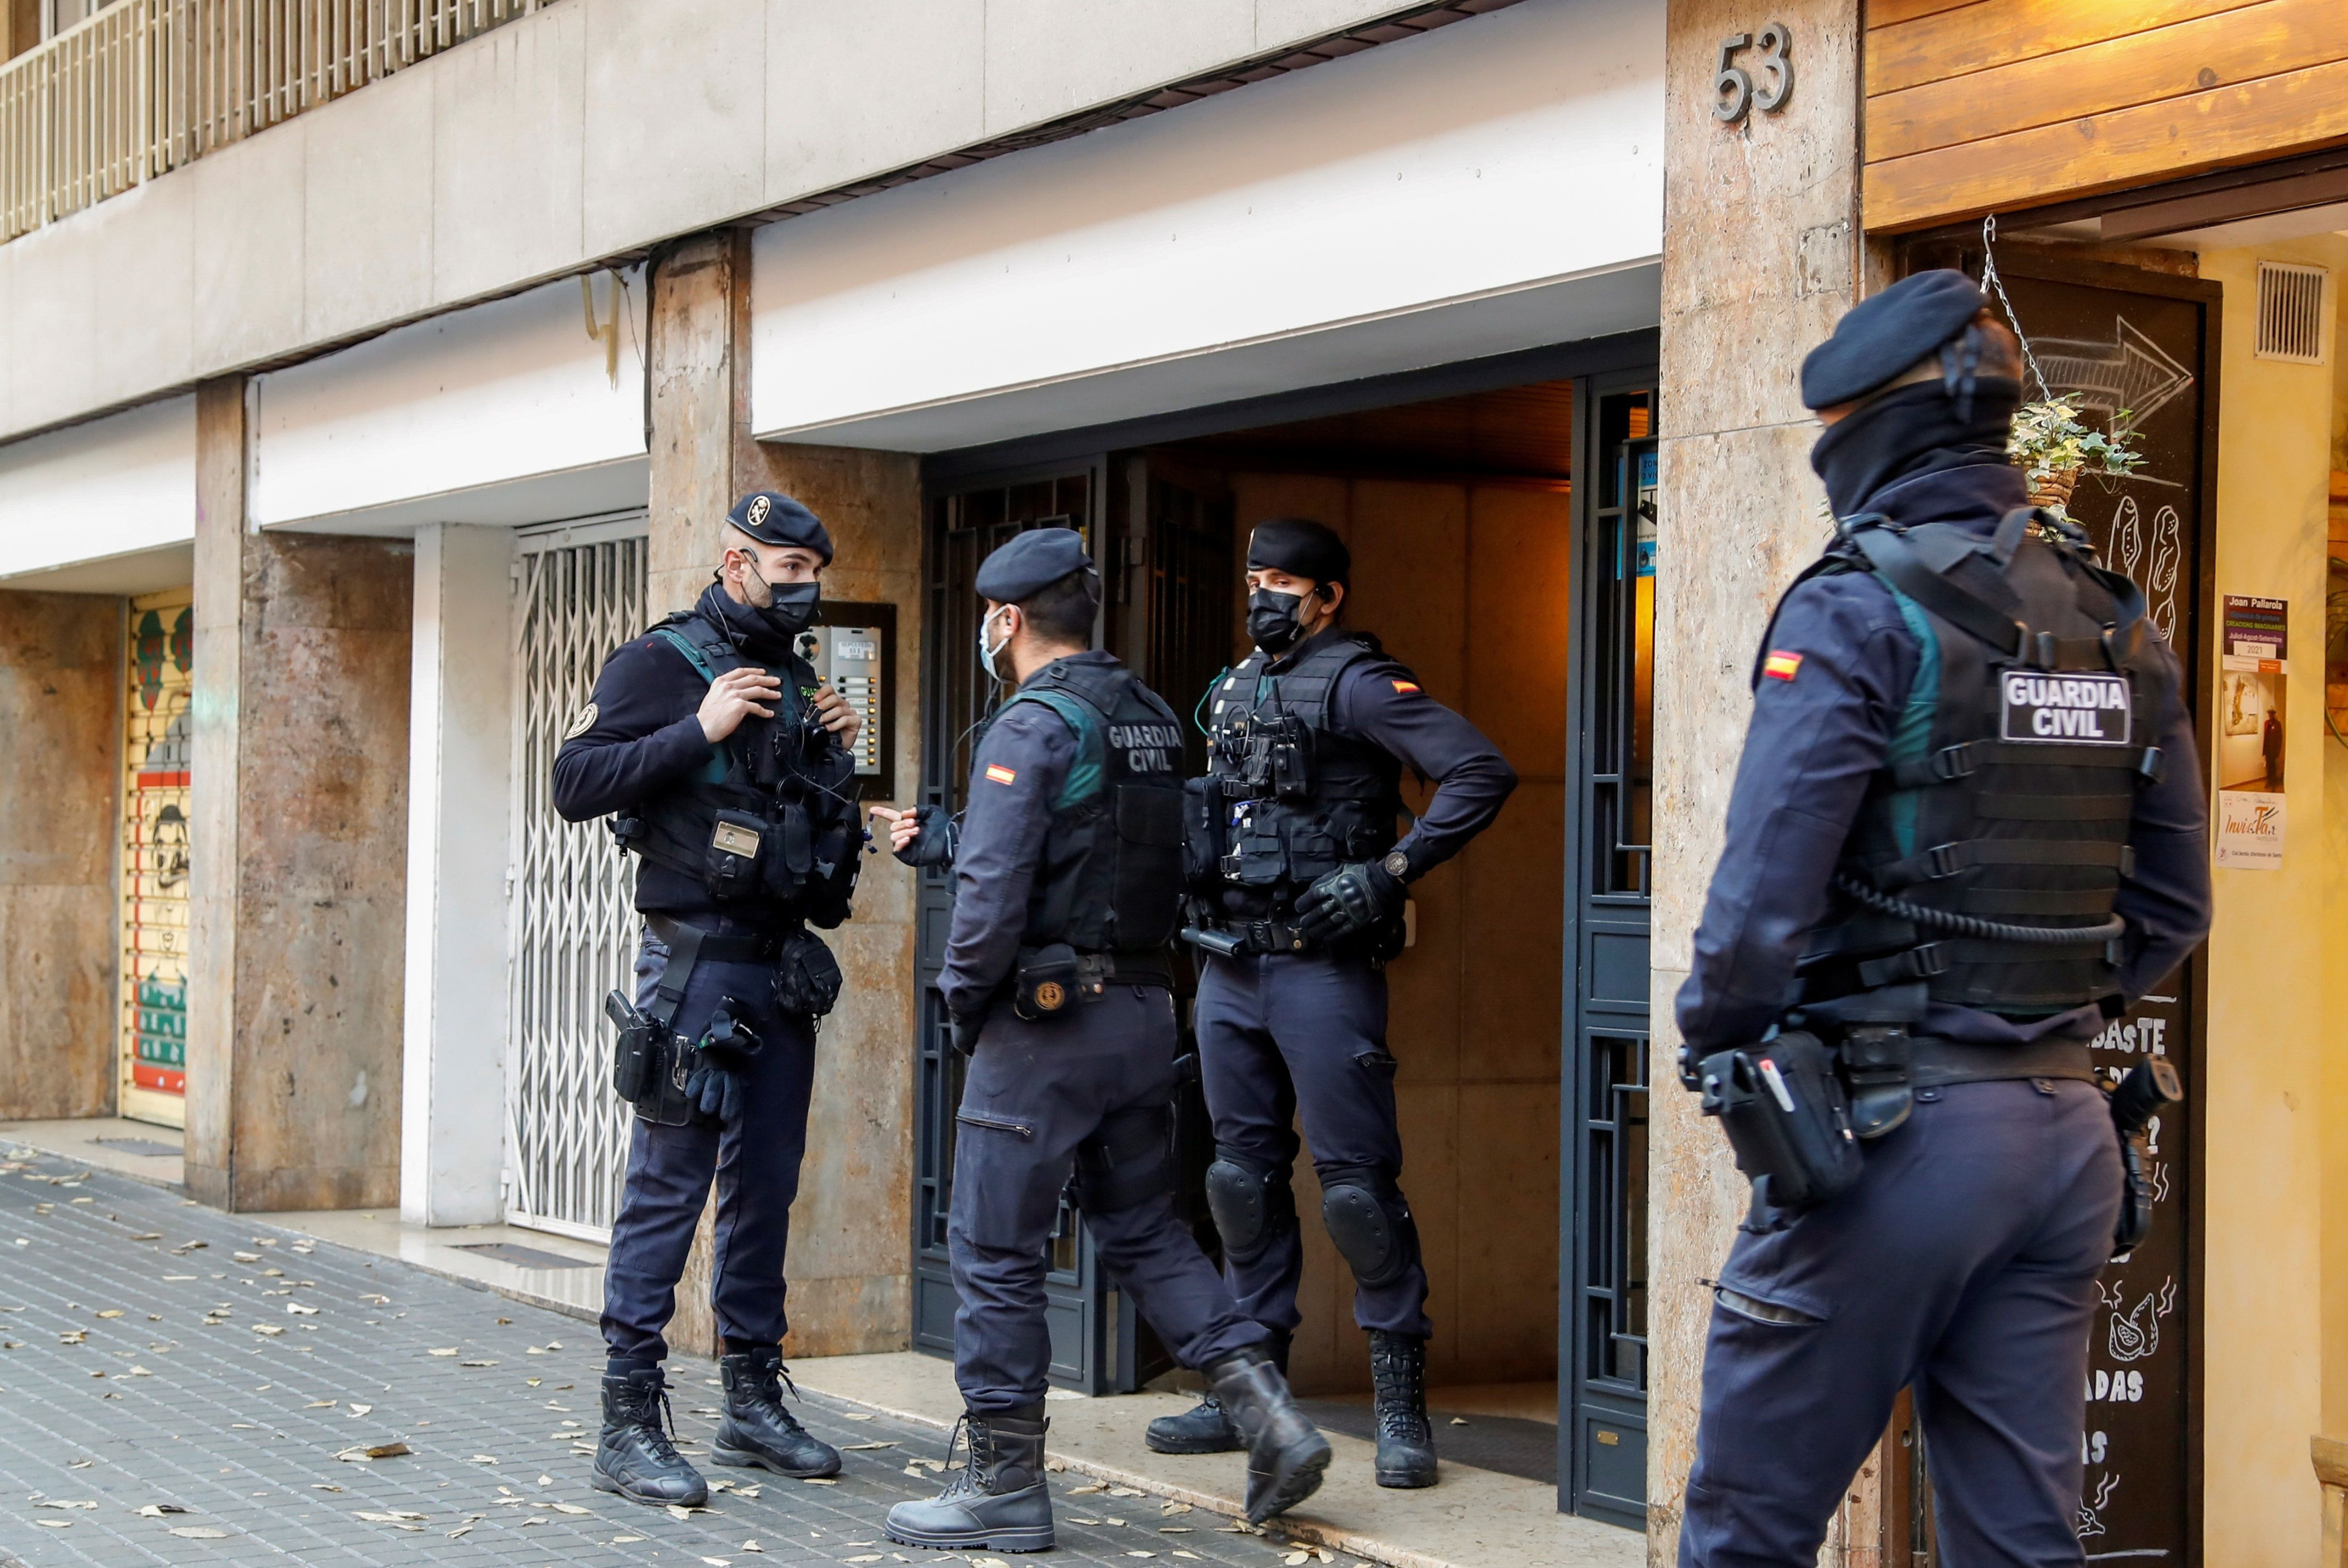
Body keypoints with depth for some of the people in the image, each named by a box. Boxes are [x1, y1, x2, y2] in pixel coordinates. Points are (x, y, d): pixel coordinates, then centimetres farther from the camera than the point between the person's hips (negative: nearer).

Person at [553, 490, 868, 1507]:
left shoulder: (792, 681, 17)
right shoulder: (662, 662, -6)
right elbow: (576, 784, -15)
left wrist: (832, 756, 8)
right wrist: (700, 731, -20)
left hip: (783, 967, 8)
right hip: (697, 960, -8)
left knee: (765, 1188, 11)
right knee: (668, 1188, -7)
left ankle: (753, 1402, 20)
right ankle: (629, 1424, -3)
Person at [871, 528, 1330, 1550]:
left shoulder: (1030, 727, -14)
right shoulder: (1151, 719, 12)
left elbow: (995, 887, -21)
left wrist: (961, 996, -5)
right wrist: (930, 840, 29)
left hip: (1046, 1018, -8)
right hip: (1145, 1011, 8)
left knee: (996, 1253, 3)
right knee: (1142, 1231, 18)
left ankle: (1004, 1484, 9)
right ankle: (1269, 1415, 5)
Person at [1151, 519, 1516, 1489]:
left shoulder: (1354, 682, -8)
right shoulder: (1233, 690, 17)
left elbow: (1481, 773, -17)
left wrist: (1390, 873, -19)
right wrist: (1201, 905, 16)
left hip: (1322, 970, -8)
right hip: (1228, 970, 8)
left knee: (1356, 1180, -7)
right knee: (1243, 1173, 11)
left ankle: (1402, 1406, -1)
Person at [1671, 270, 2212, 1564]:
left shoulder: (1856, 610, -11)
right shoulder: (2116, 624, 11)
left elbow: (1766, 893, -16)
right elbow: (2172, 903, 13)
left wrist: (1708, 1043, 0)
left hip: (1894, 1128, -7)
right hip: (2066, 1130, 7)